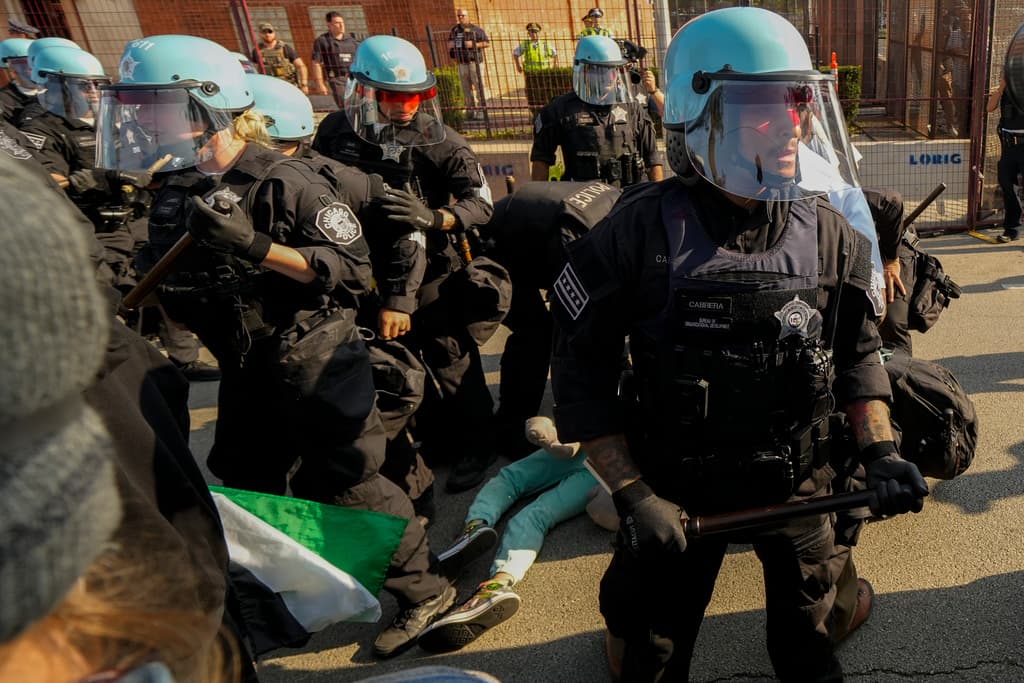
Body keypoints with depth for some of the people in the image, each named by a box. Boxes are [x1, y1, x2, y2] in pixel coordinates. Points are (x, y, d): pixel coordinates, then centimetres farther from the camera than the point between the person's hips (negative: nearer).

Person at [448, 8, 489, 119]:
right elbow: (450, 42, 28)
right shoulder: (454, 30, 11)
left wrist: (474, 44, -17)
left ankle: (481, 109, 0)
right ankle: (470, 108, 18)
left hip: (474, 63, -5)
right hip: (461, 64, 6)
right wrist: (450, 45, 4)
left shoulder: (475, 30, -5)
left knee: (479, 86, -5)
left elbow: (487, 43, -7)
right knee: (466, 88, 10)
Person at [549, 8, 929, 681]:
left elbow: (858, 352, 7)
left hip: (800, 490, 3)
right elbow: (582, 372, -14)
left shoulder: (828, 233, -5)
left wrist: (881, 451, -5)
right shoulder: (642, 231, -18)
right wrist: (632, 496, -16)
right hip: (675, 496, -2)